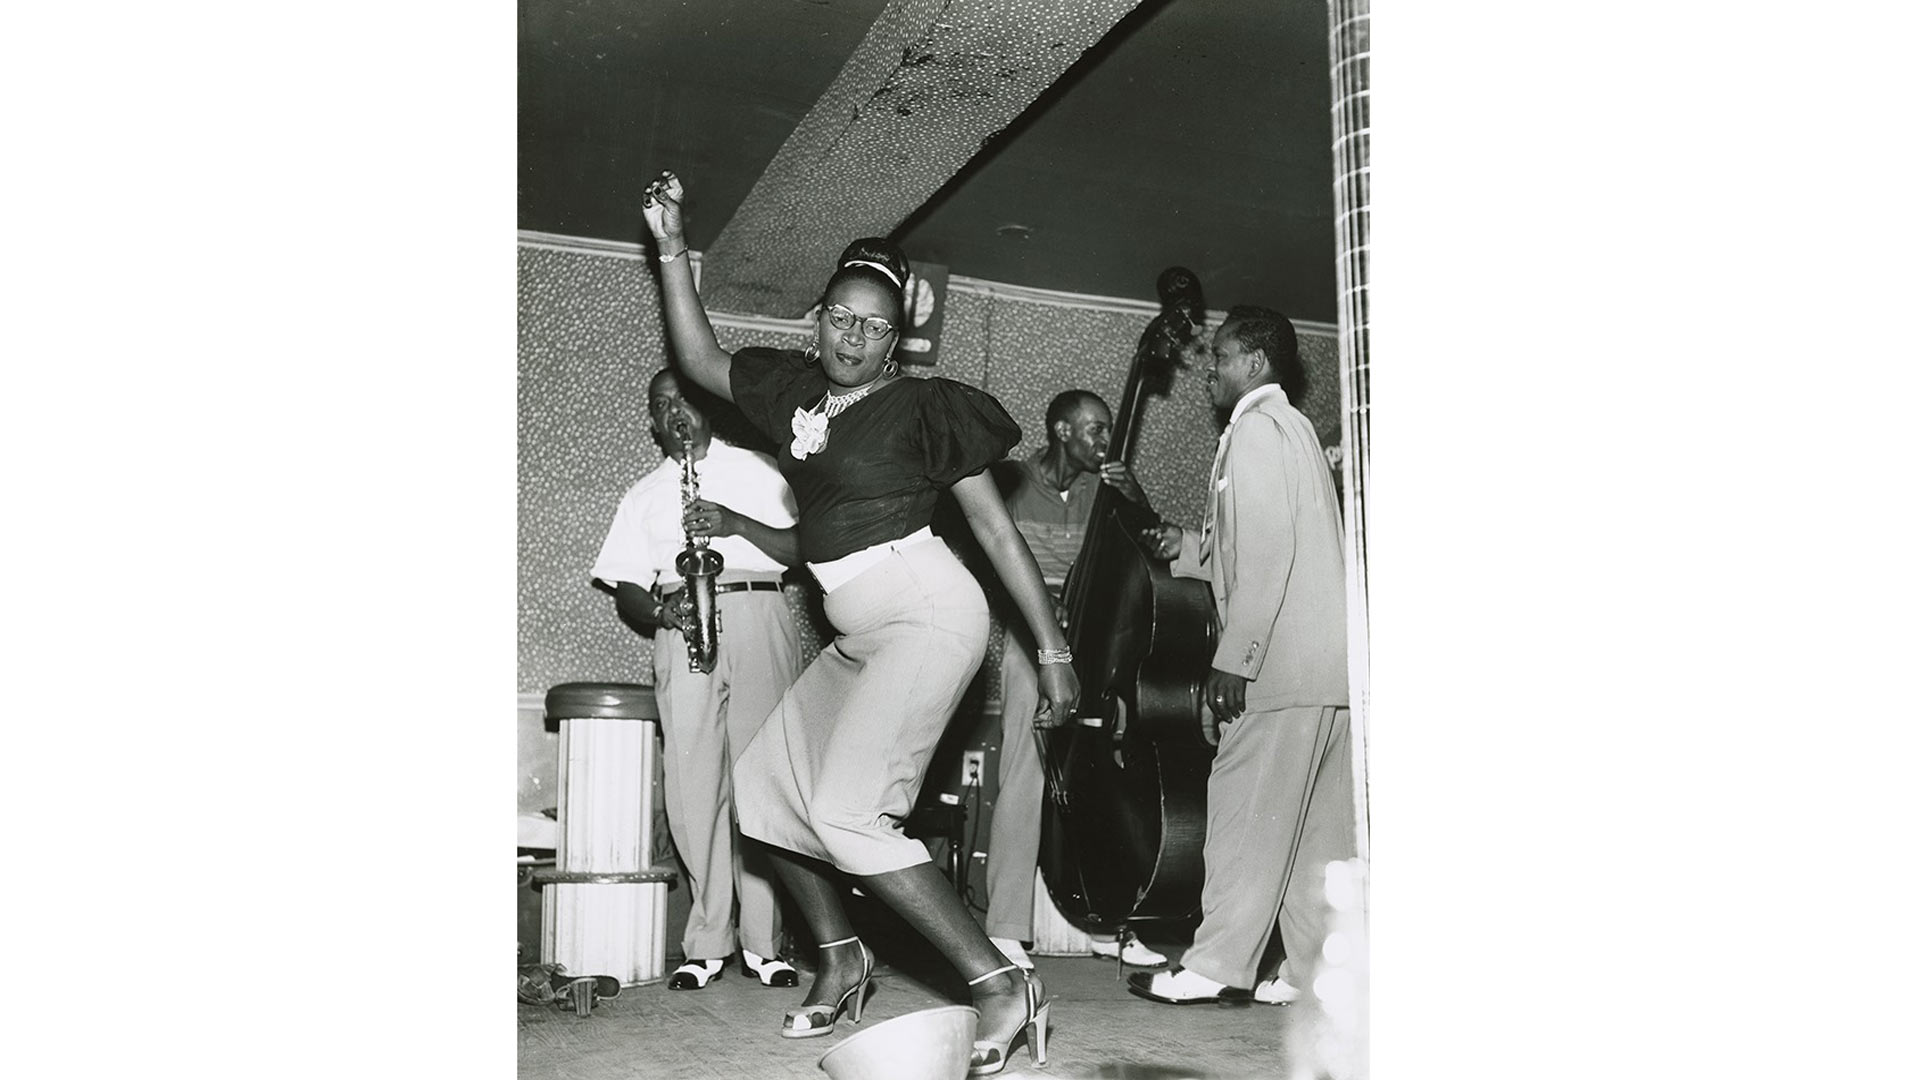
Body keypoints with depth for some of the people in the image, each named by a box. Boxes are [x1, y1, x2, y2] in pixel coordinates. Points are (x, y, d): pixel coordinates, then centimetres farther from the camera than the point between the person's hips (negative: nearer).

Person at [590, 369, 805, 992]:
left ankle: (764, 942, -3)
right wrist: (654, 609, -6)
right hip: (681, 631, 2)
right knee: (693, 786, -6)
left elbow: (804, 548, 6)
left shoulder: (755, 469, 17)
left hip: (759, 618, -2)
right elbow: (624, 589, 16)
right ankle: (707, 945, -1)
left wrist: (737, 524, -8)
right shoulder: (644, 494, 23)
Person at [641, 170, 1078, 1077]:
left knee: (848, 812, -18)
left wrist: (1053, 652, -6)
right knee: (766, 779, 11)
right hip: (857, 634, 8)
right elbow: (699, 359, 24)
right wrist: (671, 246, 17)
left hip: (928, 616, -8)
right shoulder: (794, 390, 11)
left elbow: (996, 530, -4)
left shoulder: (921, 405, -6)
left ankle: (1001, 987, -14)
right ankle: (839, 953, 25)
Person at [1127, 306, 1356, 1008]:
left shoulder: (1257, 426, -7)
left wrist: (1235, 658, -18)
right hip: (1329, 666, 9)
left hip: (1279, 662, -9)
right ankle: (1318, 970, 12)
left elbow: (1268, 549, -17)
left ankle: (1217, 966, 0)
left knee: (1246, 810, -5)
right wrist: (1185, 545, 23)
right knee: (1319, 821, 8)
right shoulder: (1292, 426, 23)